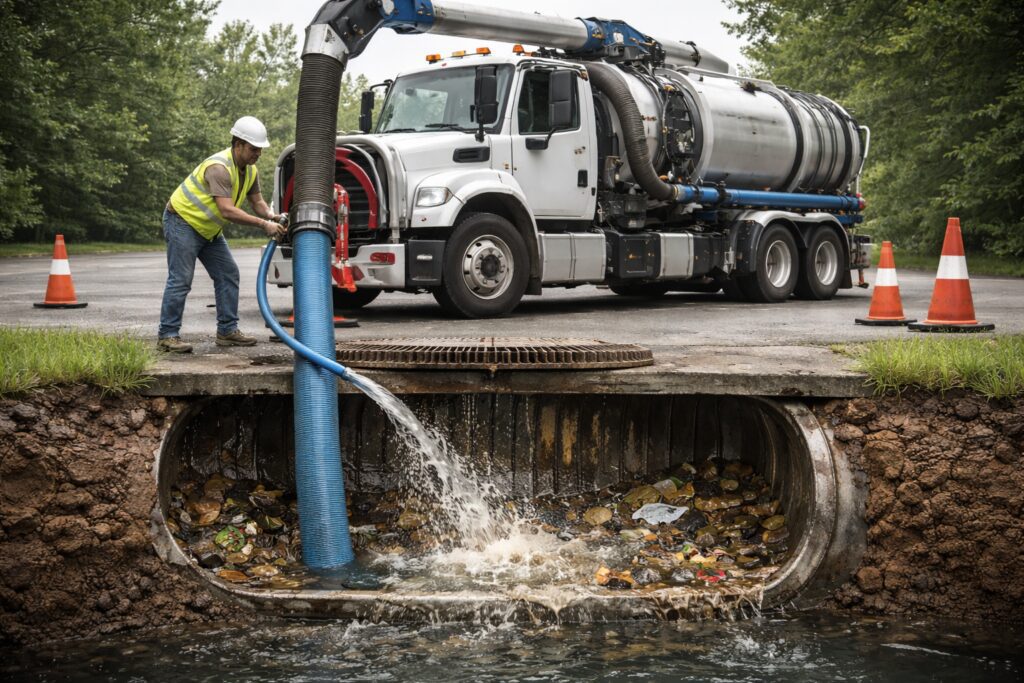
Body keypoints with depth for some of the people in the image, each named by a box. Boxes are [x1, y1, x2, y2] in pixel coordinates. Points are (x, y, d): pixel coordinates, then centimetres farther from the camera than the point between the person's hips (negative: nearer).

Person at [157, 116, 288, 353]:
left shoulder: (250, 170, 0)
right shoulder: (219, 167, -30)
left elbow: (258, 202, 2)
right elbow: (227, 210, -38)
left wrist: (273, 217, -20)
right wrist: (263, 224, -39)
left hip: (208, 229, 9)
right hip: (182, 221, -9)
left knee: (228, 274, 5)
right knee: (180, 280, -10)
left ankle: (227, 330, 10)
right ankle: (167, 335, -4)